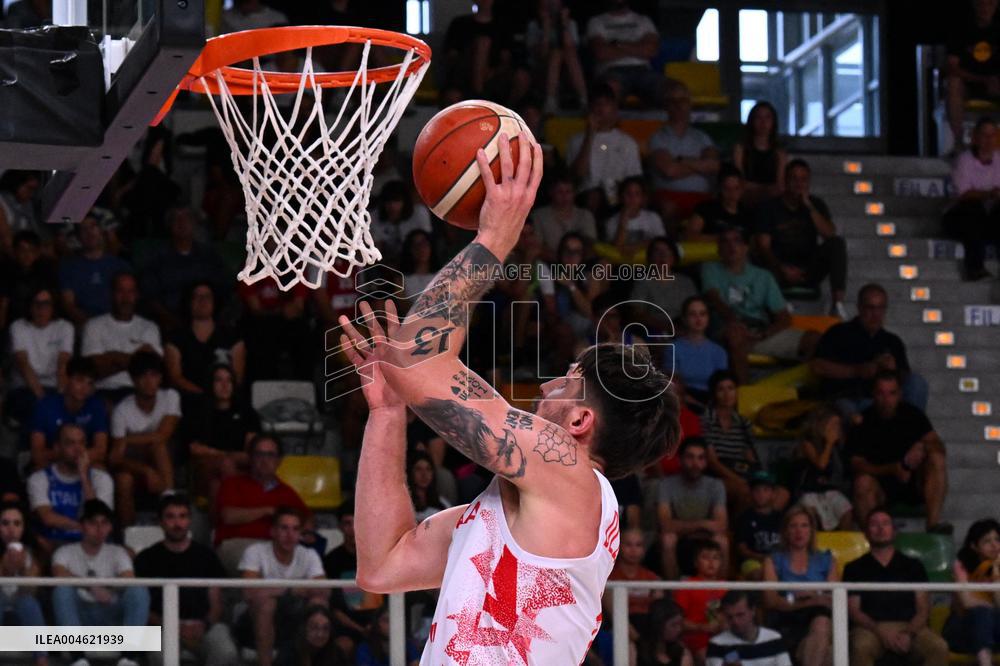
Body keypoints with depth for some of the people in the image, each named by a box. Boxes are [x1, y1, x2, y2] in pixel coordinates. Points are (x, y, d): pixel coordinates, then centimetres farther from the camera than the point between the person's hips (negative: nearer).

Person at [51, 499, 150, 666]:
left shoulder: (117, 553, 13)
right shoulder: (66, 552, 8)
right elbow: (60, 577, -16)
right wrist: (91, 586, -30)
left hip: (110, 616, 1)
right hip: (78, 615, -1)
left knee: (139, 591, -25)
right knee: (62, 589, -31)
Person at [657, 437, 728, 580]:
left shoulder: (715, 485, -5)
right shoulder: (666, 484, -12)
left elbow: (721, 526, -16)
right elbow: (665, 525, -23)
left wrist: (683, 528, -21)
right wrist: (701, 524, -24)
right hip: (676, 546, -1)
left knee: (721, 540, -29)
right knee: (667, 538, -33)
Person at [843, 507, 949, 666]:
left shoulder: (913, 566, 20)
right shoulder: (855, 568, 16)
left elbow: (923, 609, 11)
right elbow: (853, 610, 6)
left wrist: (909, 634, -11)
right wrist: (880, 632, -13)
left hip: (910, 627, 2)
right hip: (870, 628, -2)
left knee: (939, 647, -30)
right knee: (861, 647, -38)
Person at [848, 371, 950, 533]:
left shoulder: (912, 415, 3)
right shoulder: (863, 422, -6)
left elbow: (938, 445, -3)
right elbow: (856, 464, -13)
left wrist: (923, 447, -29)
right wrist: (892, 469, -28)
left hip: (914, 484, 3)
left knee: (936, 458, -23)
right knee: (863, 482, -34)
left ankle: (933, 523, -31)